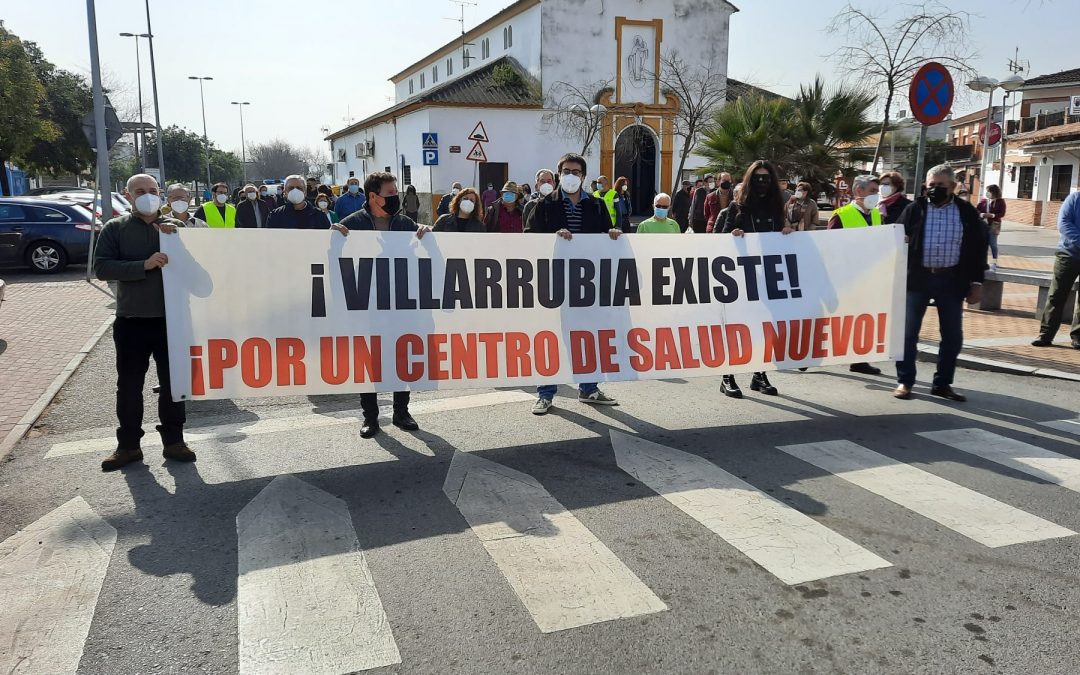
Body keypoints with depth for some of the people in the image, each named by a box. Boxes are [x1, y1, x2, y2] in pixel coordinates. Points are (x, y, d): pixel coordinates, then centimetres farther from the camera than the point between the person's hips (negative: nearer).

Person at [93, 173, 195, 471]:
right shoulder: (115, 228, 3)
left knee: (173, 381, 8)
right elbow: (102, 267, -9)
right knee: (129, 384, 6)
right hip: (131, 320, -1)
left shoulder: (174, 226, 8)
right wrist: (144, 265, -21)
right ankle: (128, 445, 18)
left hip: (171, 318, 1)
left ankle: (173, 441, 19)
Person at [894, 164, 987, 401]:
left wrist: (976, 282, 2)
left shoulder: (967, 212, 5)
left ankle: (942, 384, 19)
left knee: (953, 335, 6)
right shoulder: (915, 209, 2)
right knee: (908, 332, 0)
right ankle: (904, 381, 11)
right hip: (917, 278, -1)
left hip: (951, 281, 2)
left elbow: (978, 248, 7)